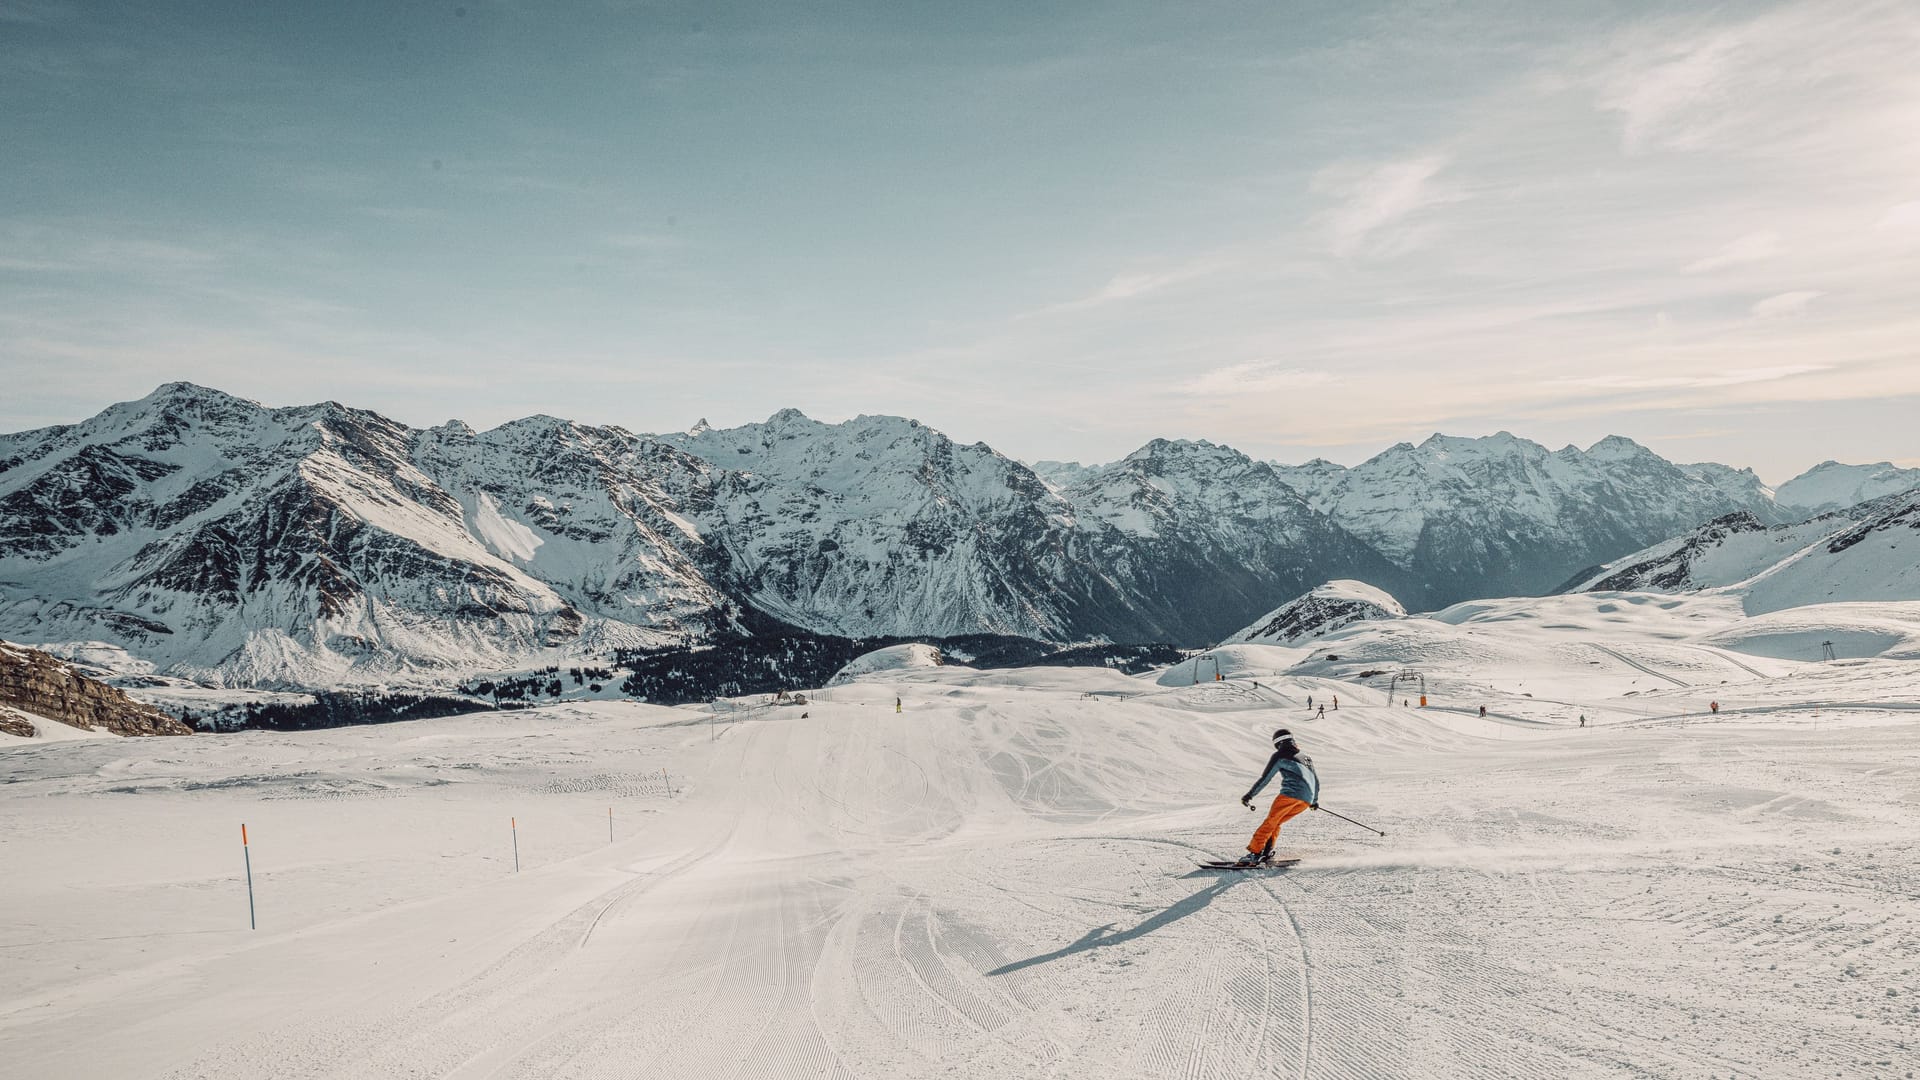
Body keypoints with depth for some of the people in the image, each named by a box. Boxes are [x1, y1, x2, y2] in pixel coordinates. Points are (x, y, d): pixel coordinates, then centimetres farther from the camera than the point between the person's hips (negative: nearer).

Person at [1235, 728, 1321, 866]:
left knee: (1270, 822, -6)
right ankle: (1267, 853, -1)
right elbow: (1316, 779, 39)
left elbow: (1265, 778, 4)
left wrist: (1249, 795, 6)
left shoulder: (1280, 755, 11)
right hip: (1307, 800, 6)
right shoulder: (1306, 758, 31)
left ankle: (1254, 853, -18)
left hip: (1291, 792, -6)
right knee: (1275, 823, 14)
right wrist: (1315, 800, 53)